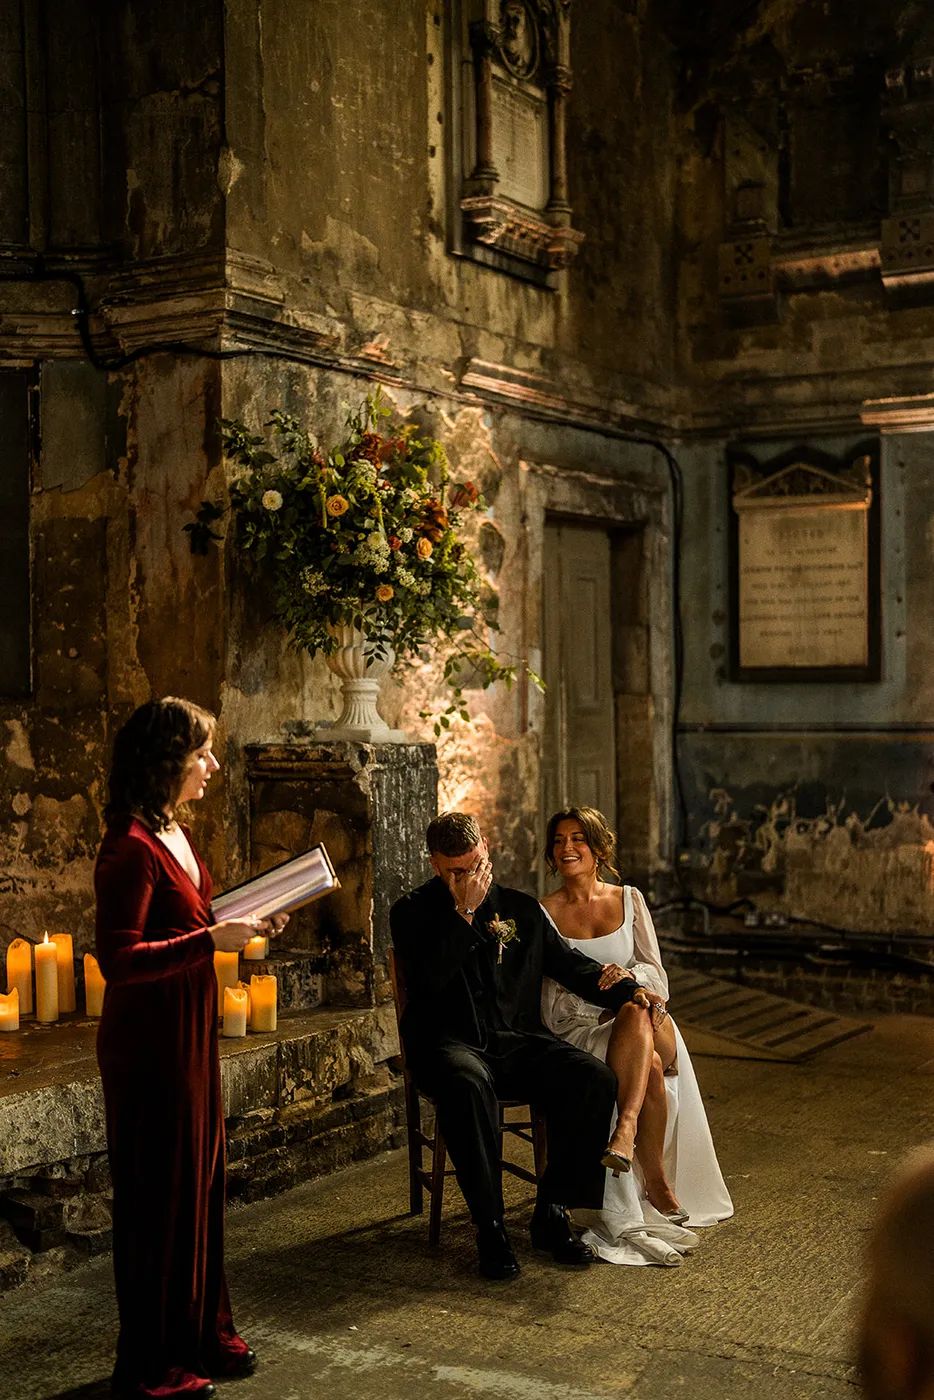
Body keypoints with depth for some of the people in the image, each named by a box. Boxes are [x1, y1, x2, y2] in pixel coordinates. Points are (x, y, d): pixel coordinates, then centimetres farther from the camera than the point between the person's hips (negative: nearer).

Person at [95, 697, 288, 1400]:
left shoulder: (175, 835, 10)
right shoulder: (132, 848, -20)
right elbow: (119, 960, -24)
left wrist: (245, 922, 7)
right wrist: (211, 939, -26)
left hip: (190, 1034, 9)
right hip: (150, 1043, -9)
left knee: (200, 1183, 17)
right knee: (160, 1194, 2)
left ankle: (202, 1334, 31)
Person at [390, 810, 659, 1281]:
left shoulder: (521, 908, 18)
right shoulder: (414, 912, 6)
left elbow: (570, 963, 19)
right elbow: (425, 981, -11)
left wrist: (627, 993, 4)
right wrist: (464, 912, -11)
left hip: (517, 1042, 4)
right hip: (448, 1041, -4)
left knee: (595, 1079, -22)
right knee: (468, 1085, -39)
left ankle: (552, 1212, -12)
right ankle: (490, 1228, -28)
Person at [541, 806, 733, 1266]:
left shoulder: (628, 899, 9)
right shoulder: (545, 913, 3)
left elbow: (656, 975, 6)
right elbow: (551, 1002, -2)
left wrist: (628, 977, -16)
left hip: (641, 1018, 2)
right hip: (579, 1030, -2)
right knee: (649, 1066, -33)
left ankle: (625, 1132, -35)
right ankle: (656, 1186, -27)